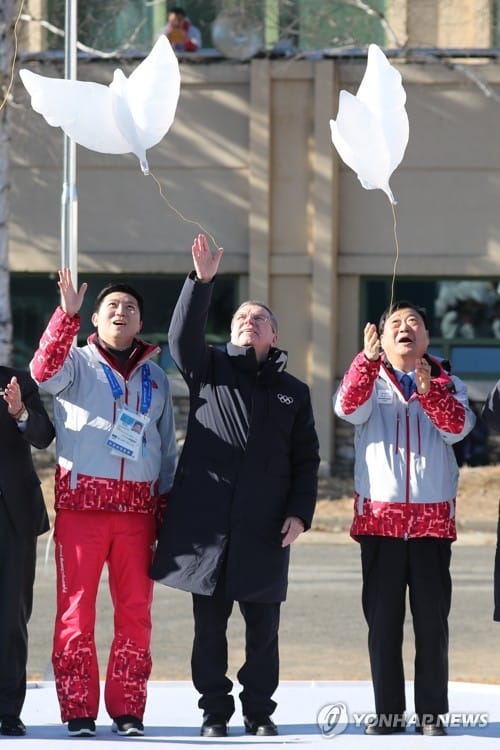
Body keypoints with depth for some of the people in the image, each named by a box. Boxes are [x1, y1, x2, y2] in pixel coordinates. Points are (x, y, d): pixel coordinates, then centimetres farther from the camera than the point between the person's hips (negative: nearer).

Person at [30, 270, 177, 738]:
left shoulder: (156, 378, 17)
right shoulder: (77, 362, 6)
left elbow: (167, 448, 20)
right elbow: (44, 371, -18)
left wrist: (166, 510, 13)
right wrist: (67, 314, -28)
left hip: (138, 507, 3)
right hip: (82, 502, -3)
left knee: (136, 612, 2)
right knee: (76, 610, -4)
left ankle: (128, 710, 9)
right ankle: (79, 711, 0)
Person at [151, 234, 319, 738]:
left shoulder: (293, 392, 15)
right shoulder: (208, 370, 12)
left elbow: (305, 460, 12)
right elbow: (183, 337, -8)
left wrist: (300, 512, -1)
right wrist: (202, 281, -19)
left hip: (264, 526, 1)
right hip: (205, 520, -1)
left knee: (263, 624, 2)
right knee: (210, 622, 2)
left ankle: (259, 710, 11)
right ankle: (214, 710, 9)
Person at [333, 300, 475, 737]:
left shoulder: (447, 384, 9)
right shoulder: (369, 381, 7)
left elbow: (457, 427, -12)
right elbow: (348, 407, -16)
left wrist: (429, 389, -29)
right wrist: (368, 359, -32)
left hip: (433, 517, 0)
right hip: (379, 516, 0)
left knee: (432, 620, 1)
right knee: (382, 620, 1)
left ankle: (432, 712, 5)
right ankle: (389, 712, 7)